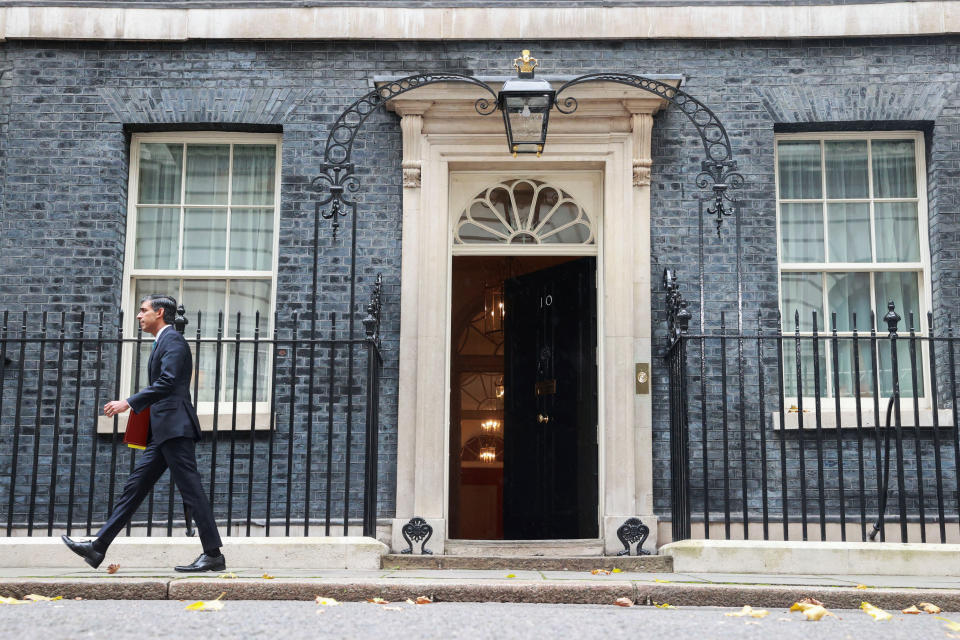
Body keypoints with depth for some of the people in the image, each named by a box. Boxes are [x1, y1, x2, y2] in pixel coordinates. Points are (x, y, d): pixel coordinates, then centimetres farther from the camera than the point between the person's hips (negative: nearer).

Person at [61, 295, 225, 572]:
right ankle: (98, 547, 13)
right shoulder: (163, 342, 23)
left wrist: (129, 403, -22)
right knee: (135, 487, 9)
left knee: (191, 490, -9)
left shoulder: (172, 340, -8)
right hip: (163, 433, 10)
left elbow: (167, 381, -20)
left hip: (175, 428, -10)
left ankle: (213, 555, -5)